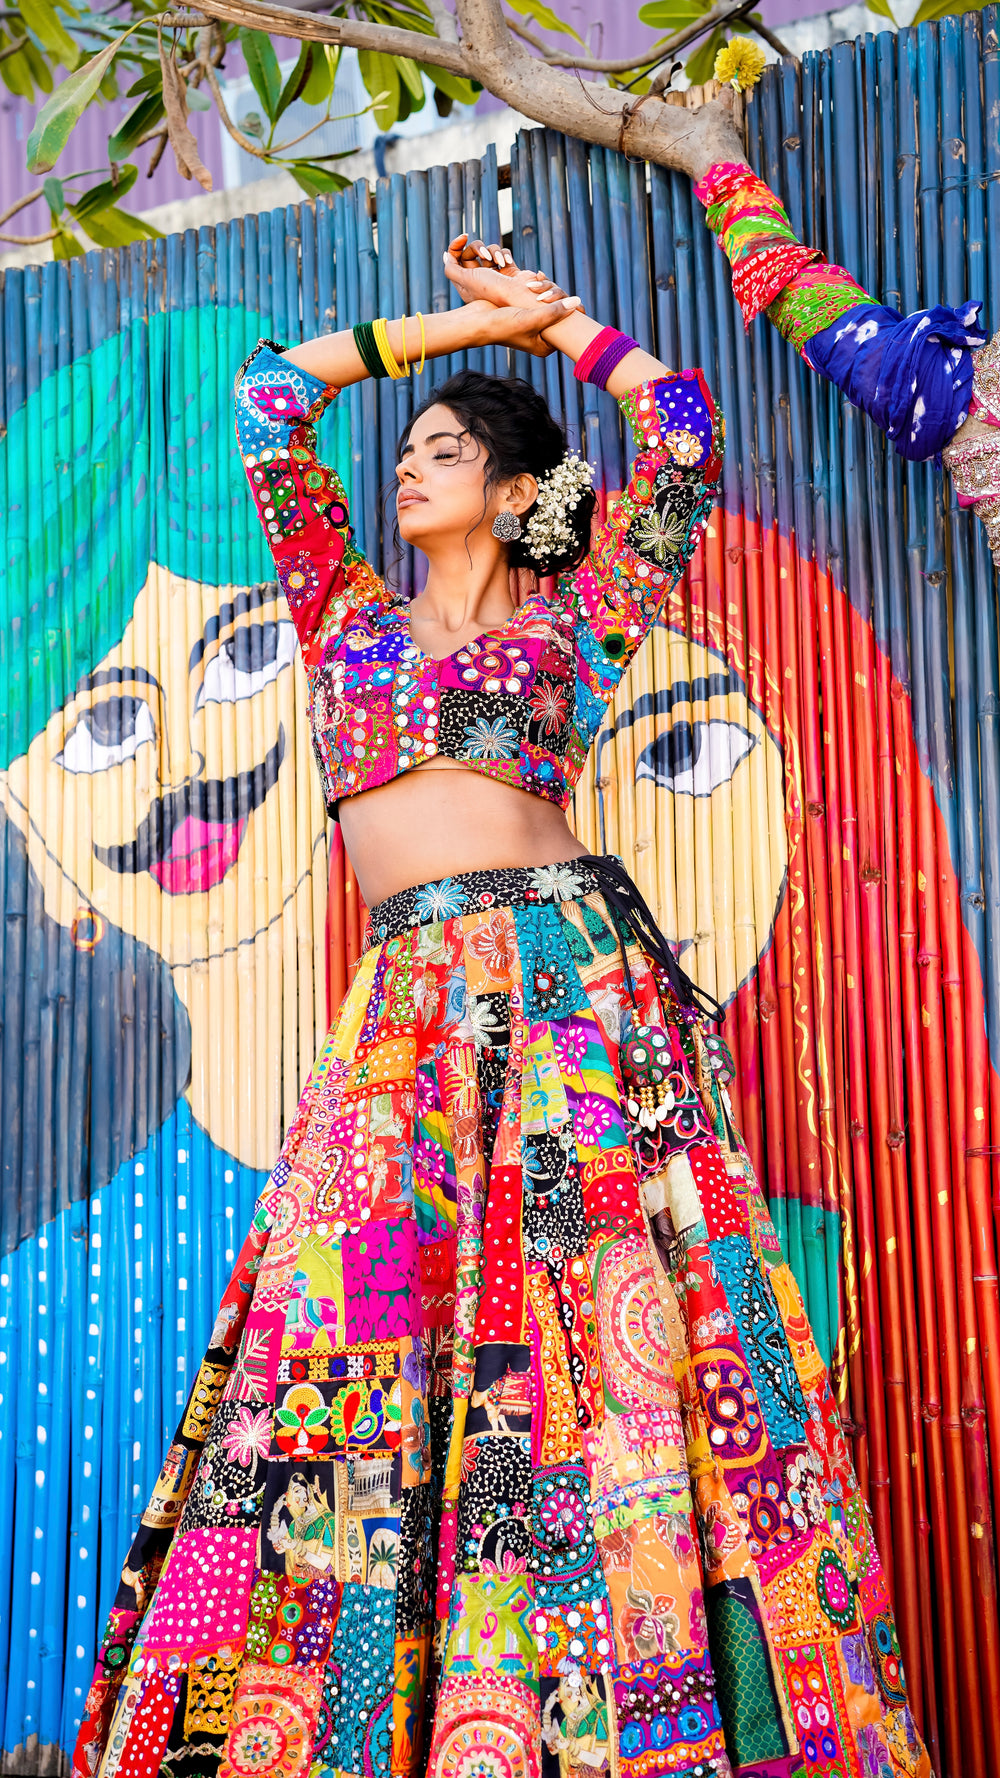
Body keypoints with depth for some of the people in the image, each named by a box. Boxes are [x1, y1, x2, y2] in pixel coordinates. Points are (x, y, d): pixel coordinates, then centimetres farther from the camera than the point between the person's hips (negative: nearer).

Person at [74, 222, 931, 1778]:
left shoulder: (574, 614, 15)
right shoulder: (348, 613, 21)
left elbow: (683, 430, 13)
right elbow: (269, 396, 22)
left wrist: (546, 315, 23)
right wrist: (459, 320, 25)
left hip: (574, 974, -2)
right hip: (411, 1004, 2)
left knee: (604, 1332, -8)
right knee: (370, 1335, -7)